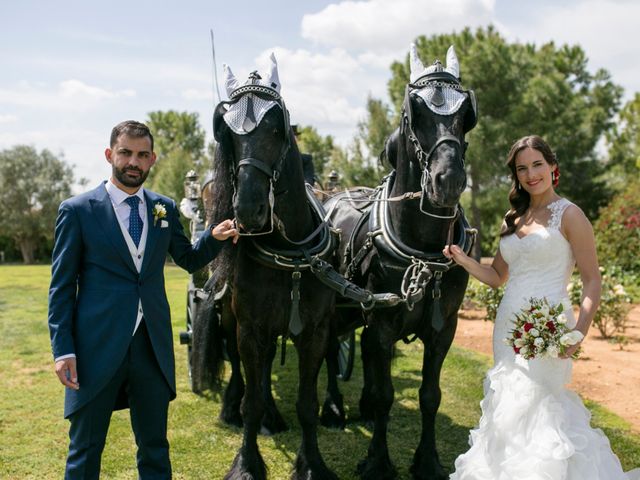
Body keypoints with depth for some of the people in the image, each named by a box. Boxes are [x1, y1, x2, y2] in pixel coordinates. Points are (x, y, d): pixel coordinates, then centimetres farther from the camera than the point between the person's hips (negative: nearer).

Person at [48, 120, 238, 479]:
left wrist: (214, 237, -3)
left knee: (155, 447, 16)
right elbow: (62, 287, -2)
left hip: (153, 347, 3)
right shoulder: (77, 210, -3)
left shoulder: (165, 209, 7)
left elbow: (190, 260, 17)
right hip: (97, 348, -3)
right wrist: (63, 350, -8)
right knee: (85, 451, 11)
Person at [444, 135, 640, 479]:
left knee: (531, 402, -9)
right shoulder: (512, 219, 12)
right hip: (508, 323, 6)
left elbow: (592, 280, -8)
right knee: (509, 402, 11)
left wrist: (580, 328, -21)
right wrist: (463, 260, 2)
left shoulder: (569, 215, -5)